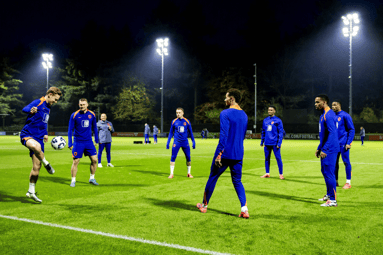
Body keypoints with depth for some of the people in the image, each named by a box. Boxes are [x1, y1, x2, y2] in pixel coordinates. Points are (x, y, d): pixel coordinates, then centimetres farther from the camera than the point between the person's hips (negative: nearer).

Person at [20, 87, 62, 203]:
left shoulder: (48, 107, 18)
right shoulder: (38, 102, -8)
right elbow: (25, 109, -27)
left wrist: (45, 133, 22)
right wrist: (31, 110, -49)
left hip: (38, 138, 8)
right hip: (27, 135, -8)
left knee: (36, 166, 6)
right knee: (36, 146, -43)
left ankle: (31, 191, 18)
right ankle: (46, 164, -17)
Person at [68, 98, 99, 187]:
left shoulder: (92, 114, 3)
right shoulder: (74, 115, -6)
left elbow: (94, 127, 15)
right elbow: (70, 130, -2)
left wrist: (96, 140, 14)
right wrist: (70, 144, -5)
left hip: (89, 142, 3)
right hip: (78, 142, -3)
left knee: (94, 160, 0)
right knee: (75, 161, -1)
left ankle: (92, 178, 17)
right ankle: (73, 181, 14)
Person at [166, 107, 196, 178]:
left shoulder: (187, 121, 2)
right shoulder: (174, 121, 3)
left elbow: (190, 132, 10)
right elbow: (171, 132, 10)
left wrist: (193, 142, 6)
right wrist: (168, 142, 5)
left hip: (185, 142, 1)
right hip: (176, 142, 0)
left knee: (188, 157, 1)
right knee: (173, 157, -6)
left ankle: (189, 173, 16)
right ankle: (172, 174, 4)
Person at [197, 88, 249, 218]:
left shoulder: (225, 113, -12)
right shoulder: (244, 115, 10)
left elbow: (223, 135, -19)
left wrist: (219, 154, -19)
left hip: (225, 153, -5)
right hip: (238, 155, 6)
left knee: (212, 178, 12)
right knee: (237, 181, 13)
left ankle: (204, 205, 28)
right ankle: (244, 209, -4)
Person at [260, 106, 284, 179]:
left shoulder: (278, 120, -3)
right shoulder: (265, 120, 12)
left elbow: (281, 132, -6)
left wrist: (279, 143, -12)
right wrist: (262, 141, 14)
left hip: (275, 143, -5)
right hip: (267, 143, 5)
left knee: (278, 158, -3)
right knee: (266, 158, 10)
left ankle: (281, 174, 6)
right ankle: (267, 173, 20)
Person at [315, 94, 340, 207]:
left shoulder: (329, 115, -16)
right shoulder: (324, 115, 16)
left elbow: (332, 133, -24)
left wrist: (324, 150, -24)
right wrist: (319, 148, 23)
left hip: (330, 150, -10)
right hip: (326, 150, 10)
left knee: (329, 173, -7)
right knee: (325, 171, 17)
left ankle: (333, 200, -1)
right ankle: (329, 195, 30)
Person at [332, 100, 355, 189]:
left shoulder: (345, 115, -7)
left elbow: (352, 130, -8)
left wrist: (348, 143, -15)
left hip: (343, 143, -6)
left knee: (346, 162, -1)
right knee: (334, 162, 9)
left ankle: (348, 182, 6)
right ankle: (335, 181, 19)